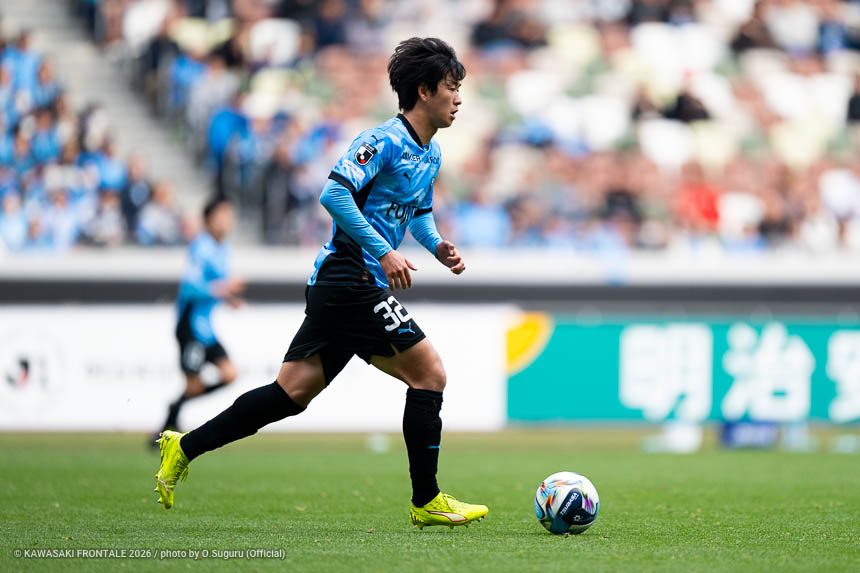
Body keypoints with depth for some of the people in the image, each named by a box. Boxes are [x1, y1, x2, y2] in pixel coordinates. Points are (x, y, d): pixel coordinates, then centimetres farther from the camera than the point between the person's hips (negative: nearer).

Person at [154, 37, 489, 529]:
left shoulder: (431, 154, 17)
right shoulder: (385, 141, -13)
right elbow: (334, 194, -22)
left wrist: (437, 245, 12)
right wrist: (384, 252, -24)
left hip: (334, 286, 10)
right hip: (353, 280, -10)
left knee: (292, 392, 7)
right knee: (430, 373, -7)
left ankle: (185, 447, 10)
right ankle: (427, 502, -1)